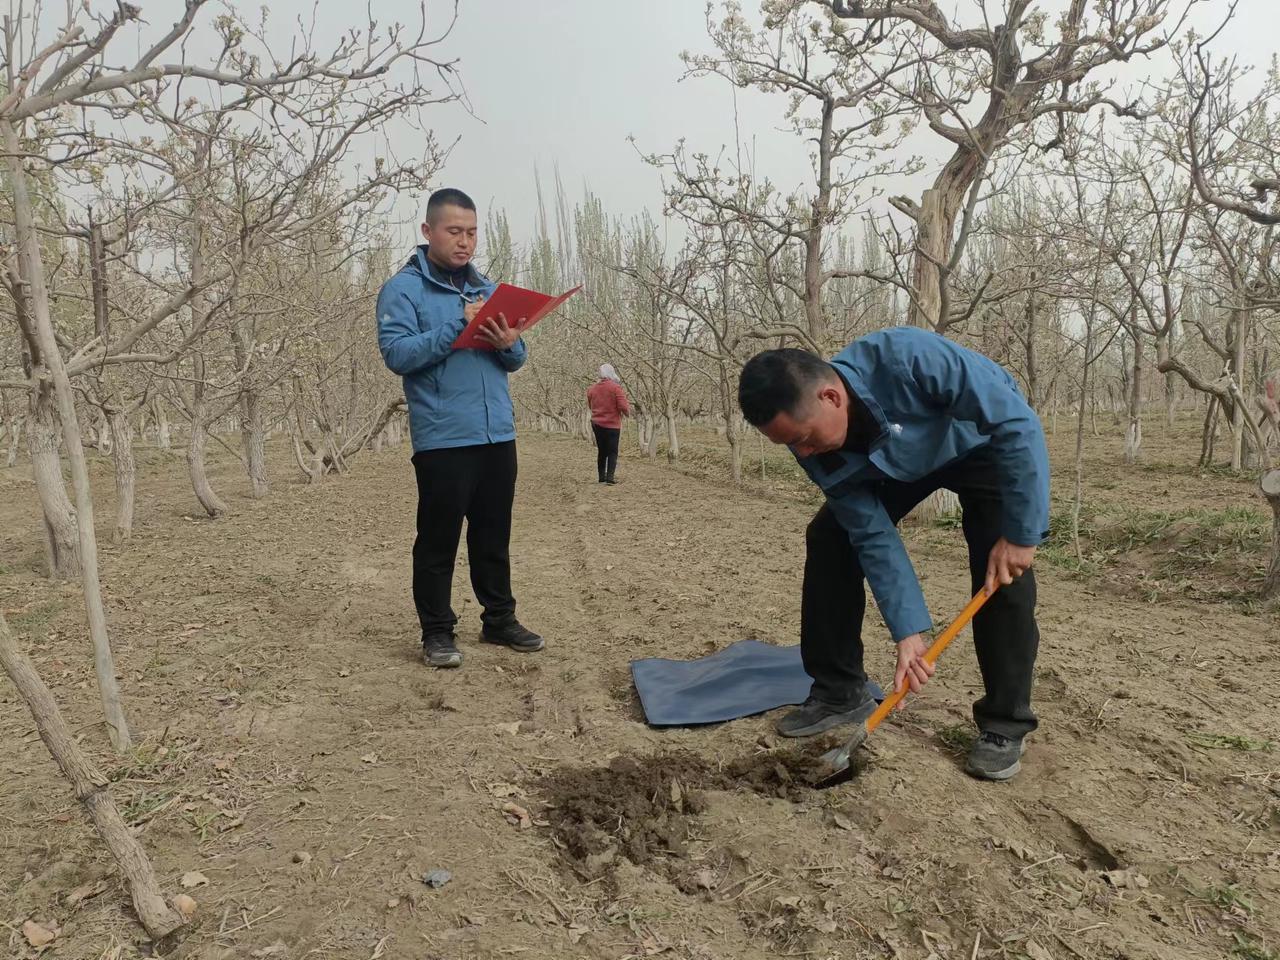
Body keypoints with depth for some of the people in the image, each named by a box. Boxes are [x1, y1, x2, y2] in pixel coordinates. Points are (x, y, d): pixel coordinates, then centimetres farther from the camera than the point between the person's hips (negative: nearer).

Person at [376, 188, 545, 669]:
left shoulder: (487, 288, 16)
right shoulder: (403, 288, -2)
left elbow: (515, 360, 14)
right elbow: (397, 354, -15)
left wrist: (509, 344, -9)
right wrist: (457, 324, -19)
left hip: (498, 433, 6)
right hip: (441, 437, -6)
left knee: (494, 535, 14)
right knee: (439, 539, 2)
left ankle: (500, 619, 26)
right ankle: (437, 631, 14)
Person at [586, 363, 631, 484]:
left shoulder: (592, 388, 3)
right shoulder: (616, 387, -13)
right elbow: (623, 406, -17)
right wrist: (628, 412, 3)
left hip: (597, 424, 5)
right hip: (612, 424, -5)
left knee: (601, 451, 15)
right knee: (612, 452, 2)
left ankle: (602, 476, 16)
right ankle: (610, 477, -8)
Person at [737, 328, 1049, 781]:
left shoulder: (909, 358, -44)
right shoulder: (815, 446, -25)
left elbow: (1019, 423, -35)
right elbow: (873, 535, -21)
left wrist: (1020, 532, -33)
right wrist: (909, 631, -23)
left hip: (982, 443, -4)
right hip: (899, 460, 4)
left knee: (1002, 567, -20)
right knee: (828, 537, -9)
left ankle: (1004, 725, -3)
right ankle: (839, 692, 3)